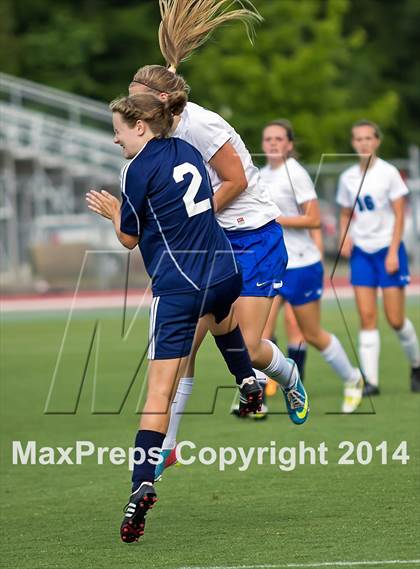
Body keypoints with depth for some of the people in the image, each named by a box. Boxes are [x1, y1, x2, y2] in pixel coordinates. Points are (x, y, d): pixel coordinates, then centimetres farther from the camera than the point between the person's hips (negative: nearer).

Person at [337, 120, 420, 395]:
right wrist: (345, 238, -4)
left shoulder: (389, 173, -6)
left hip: (388, 249, -3)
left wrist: (393, 252, -13)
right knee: (367, 317, -5)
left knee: (396, 319, -3)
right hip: (361, 251, 3)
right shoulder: (348, 178, 6)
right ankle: (371, 380, -6)